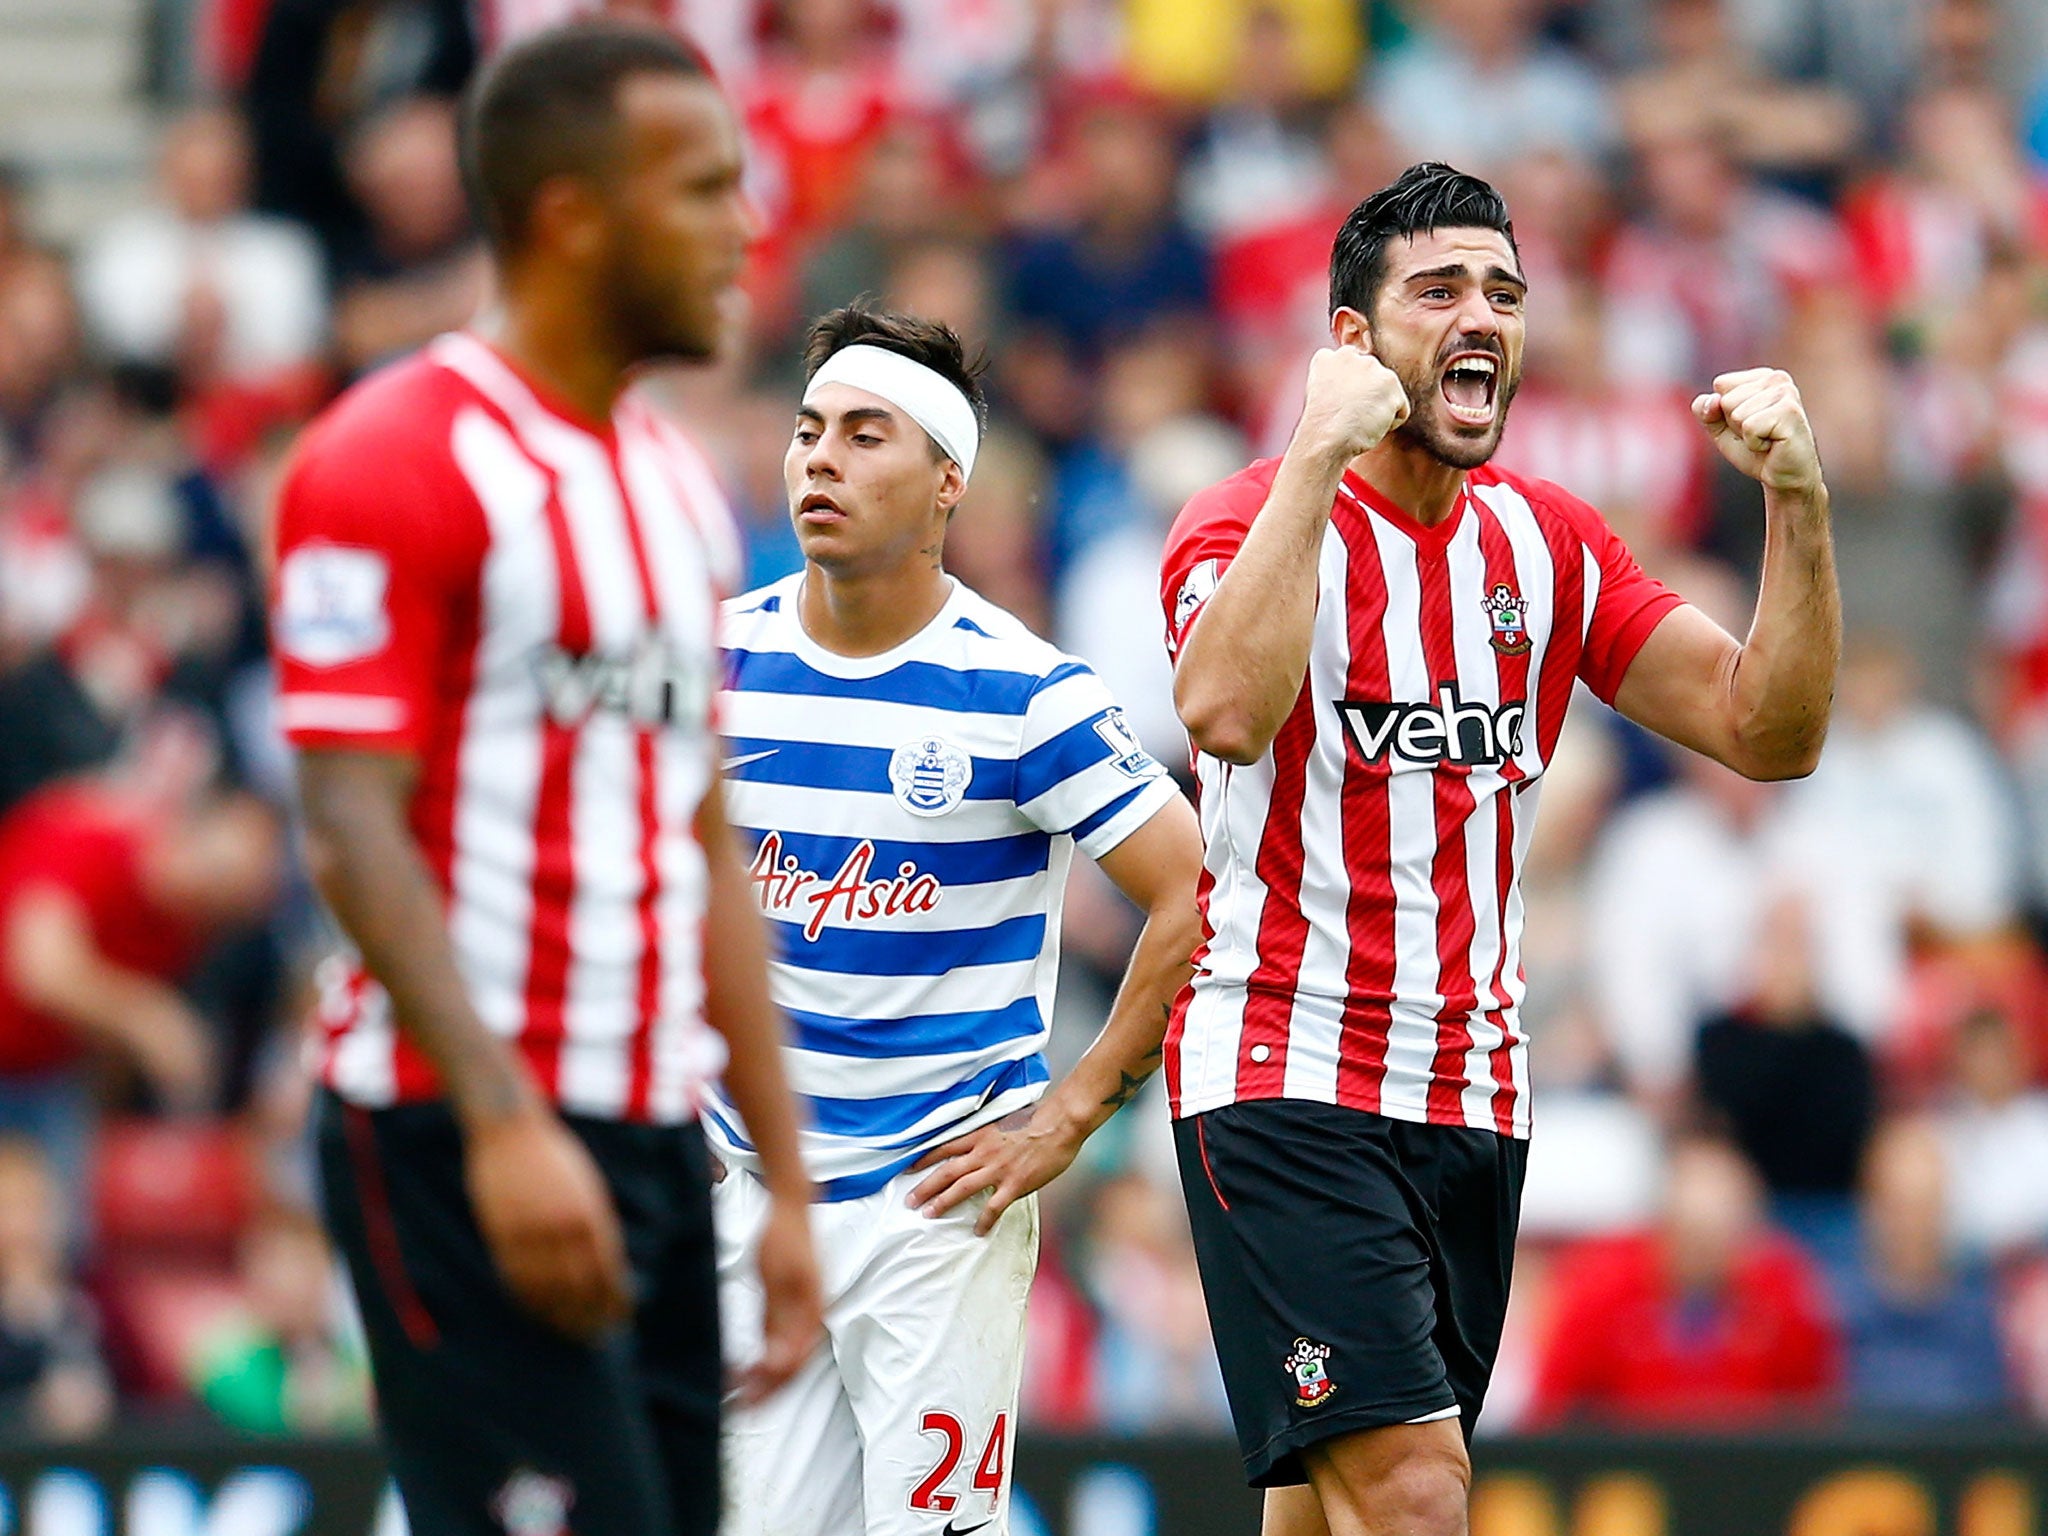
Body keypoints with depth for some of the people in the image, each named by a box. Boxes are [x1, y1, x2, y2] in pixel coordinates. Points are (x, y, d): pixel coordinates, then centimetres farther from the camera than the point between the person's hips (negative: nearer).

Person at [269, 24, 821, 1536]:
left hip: (650, 1137, 8)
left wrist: (787, 1183, 17)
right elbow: (354, 830, -15)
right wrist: (501, 1122, -24)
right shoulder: (397, 462, -9)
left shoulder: (677, 482, 17)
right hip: (459, 1133, -8)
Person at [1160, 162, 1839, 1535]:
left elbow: (1768, 732, 7)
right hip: (1286, 1079, -6)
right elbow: (1226, 709, -29)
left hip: (1474, 1099, 6)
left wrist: (1798, 502, -5)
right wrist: (1320, 454, -27)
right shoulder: (1263, 517, -7)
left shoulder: (1549, 544, 11)